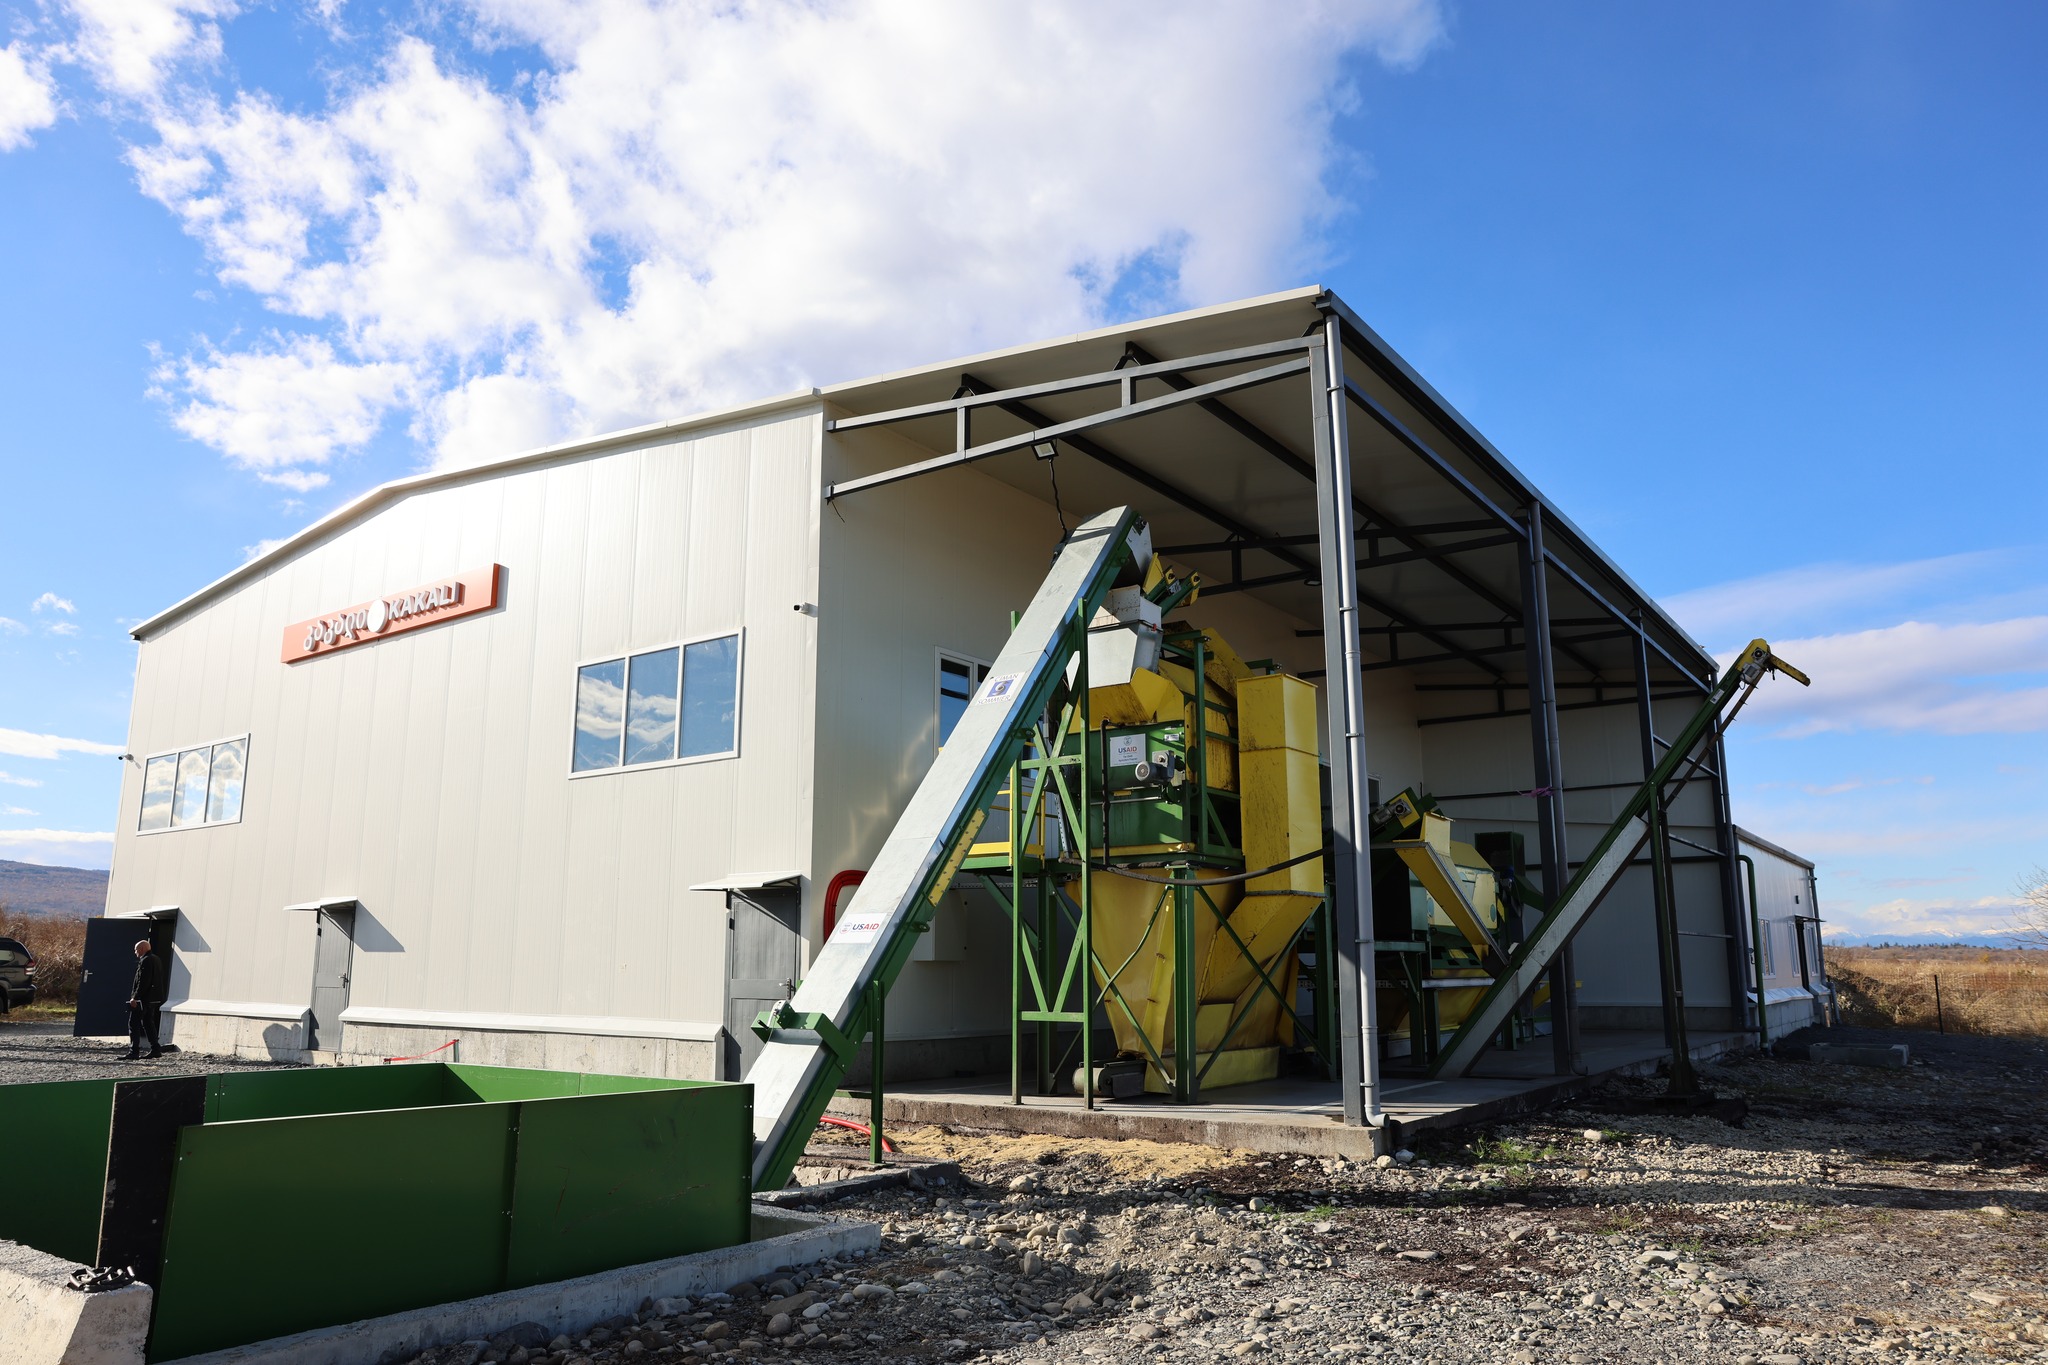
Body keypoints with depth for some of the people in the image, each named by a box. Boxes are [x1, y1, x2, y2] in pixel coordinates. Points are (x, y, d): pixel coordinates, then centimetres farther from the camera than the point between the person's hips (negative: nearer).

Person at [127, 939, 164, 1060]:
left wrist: (135, 998, -21)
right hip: (154, 999, 10)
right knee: (148, 1023, 15)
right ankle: (155, 1049, 14)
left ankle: (134, 1052, -9)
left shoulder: (145, 961, -15)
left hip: (144, 999, -10)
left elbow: (143, 982, -22)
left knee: (134, 1024, -6)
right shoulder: (156, 960, 16)